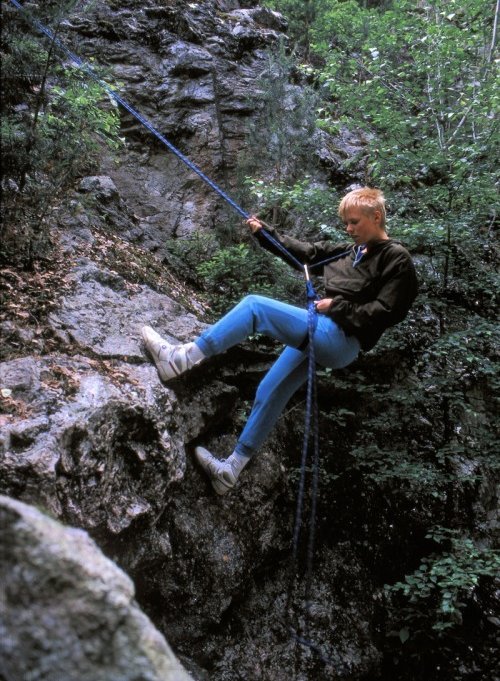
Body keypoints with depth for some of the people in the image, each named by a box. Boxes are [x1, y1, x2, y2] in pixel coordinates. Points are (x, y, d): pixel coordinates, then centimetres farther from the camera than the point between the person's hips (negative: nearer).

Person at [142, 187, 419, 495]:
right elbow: (305, 251, 20)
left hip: (342, 340, -8)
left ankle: (181, 359, -18)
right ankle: (233, 468, 17)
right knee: (269, 393, 7)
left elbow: (385, 313, -13)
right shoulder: (351, 250, 19)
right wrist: (265, 233, 12)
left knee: (254, 306, -19)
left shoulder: (397, 258, -4)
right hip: (319, 333, 8)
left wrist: (337, 306, -12)